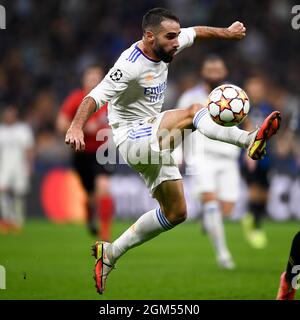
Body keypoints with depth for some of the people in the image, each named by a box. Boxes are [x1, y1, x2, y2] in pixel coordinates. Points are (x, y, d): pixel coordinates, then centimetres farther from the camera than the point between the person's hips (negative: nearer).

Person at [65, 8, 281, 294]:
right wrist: (76, 127, -45)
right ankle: (250, 140, -51)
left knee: (175, 212, 11)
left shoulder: (164, 47, 2)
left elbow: (195, 32, 22)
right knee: (192, 113, -30)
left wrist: (227, 32, 28)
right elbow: (95, 97, -30)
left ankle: (111, 253, 18)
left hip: (154, 140, 9)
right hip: (131, 138, -9)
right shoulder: (130, 65, -22)